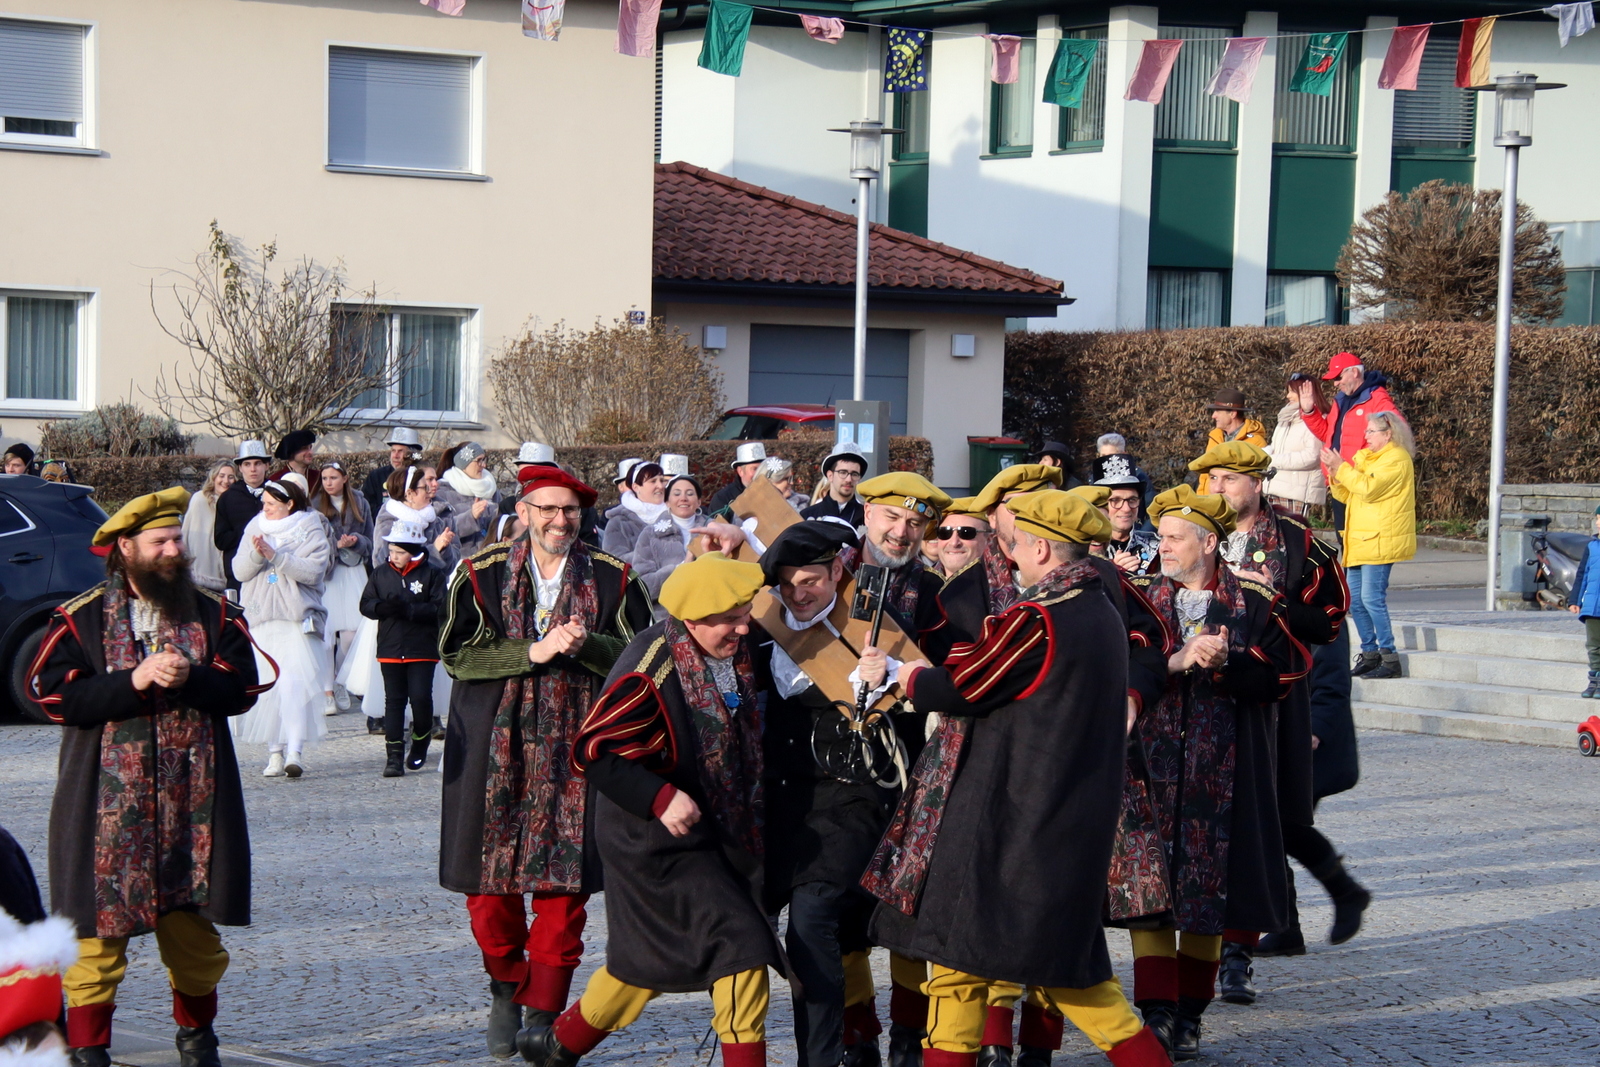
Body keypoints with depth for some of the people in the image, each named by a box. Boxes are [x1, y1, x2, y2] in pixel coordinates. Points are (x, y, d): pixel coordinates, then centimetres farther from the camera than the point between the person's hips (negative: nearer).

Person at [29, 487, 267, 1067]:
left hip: (192, 798, 2)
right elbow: (53, 693, -9)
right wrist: (133, 682, -18)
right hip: (108, 798, -2)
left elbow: (243, 686, 1)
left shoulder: (214, 614, 8)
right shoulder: (81, 619, 0)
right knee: (97, 919, -3)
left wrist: (191, 679, -18)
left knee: (194, 921, 8)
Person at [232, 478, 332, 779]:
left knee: (294, 683, -17)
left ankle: (295, 753, -23)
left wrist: (275, 555, -18)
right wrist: (256, 553, -14)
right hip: (260, 619, 4)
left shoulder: (310, 531, 2)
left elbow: (312, 571, -11)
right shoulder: (255, 528, 14)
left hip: (297, 620, -4)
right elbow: (240, 571, 6)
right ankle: (275, 752, 5)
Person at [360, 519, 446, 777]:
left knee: (420, 697, -10)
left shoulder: (432, 575, -3)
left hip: (422, 649, -3)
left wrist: (408, 609, -21)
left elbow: (440, 609, -11)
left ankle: (420, 745, 16)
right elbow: (365, 604, 7)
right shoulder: (380, 574, 9)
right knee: (394, 701, 2)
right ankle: (394, 758, 1)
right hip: (390, 649, 3)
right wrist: (382, 607, -15)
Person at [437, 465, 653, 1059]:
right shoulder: (480, 575, 3)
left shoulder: (613, 580, 5)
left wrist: (586, 645, -14)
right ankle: (506, 989, 27)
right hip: (496, 750, 0)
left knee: (563, 886, -3)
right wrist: (534, 652, -15)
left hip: (574, 752, 0)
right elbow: (457, 653, -5)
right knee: (489, 885, 1)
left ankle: (543, 1014, 7)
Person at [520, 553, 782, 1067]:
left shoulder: (740, 651, 0)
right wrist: (661, 798, -30)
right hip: (659, 839, -9)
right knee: (741, 945, -14)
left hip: (716, 831, 9)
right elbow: (594, 751, -24)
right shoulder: (648, 673, -24)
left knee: (651, 957, 18)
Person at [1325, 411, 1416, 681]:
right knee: (1354, 599, 9)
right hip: (1359, 540, 10)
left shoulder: (1396, 459, -8)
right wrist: (1335, 474, 3)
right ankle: (1370, 654, 16)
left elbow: (1368, 488, -20)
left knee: (1372, 598, -13)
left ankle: (1390, 659, -9)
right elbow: (1344, 495, 21)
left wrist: (1341, 468, -13)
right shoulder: (1367, 457, 22)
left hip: (1380, 540, -10)